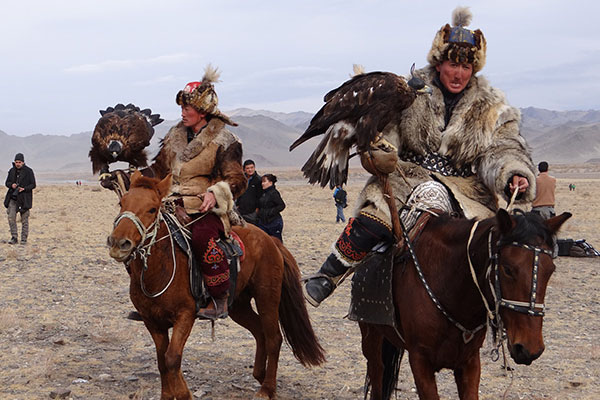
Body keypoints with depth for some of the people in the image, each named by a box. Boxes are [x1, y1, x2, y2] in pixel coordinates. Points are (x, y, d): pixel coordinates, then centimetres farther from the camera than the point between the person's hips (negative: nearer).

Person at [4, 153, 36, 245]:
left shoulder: (28, 171, -3)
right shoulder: (12, 171, 9)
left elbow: (33, 185, -4)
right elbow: (7, 183, 14)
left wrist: (24, 188, -20)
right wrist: (11, 185, -9)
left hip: (24, 198, -3)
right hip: (13, 198, 3)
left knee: (24, 219, 0)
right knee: (11, 217, -5)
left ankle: (24, 239, 8)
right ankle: (14, 237, 2)